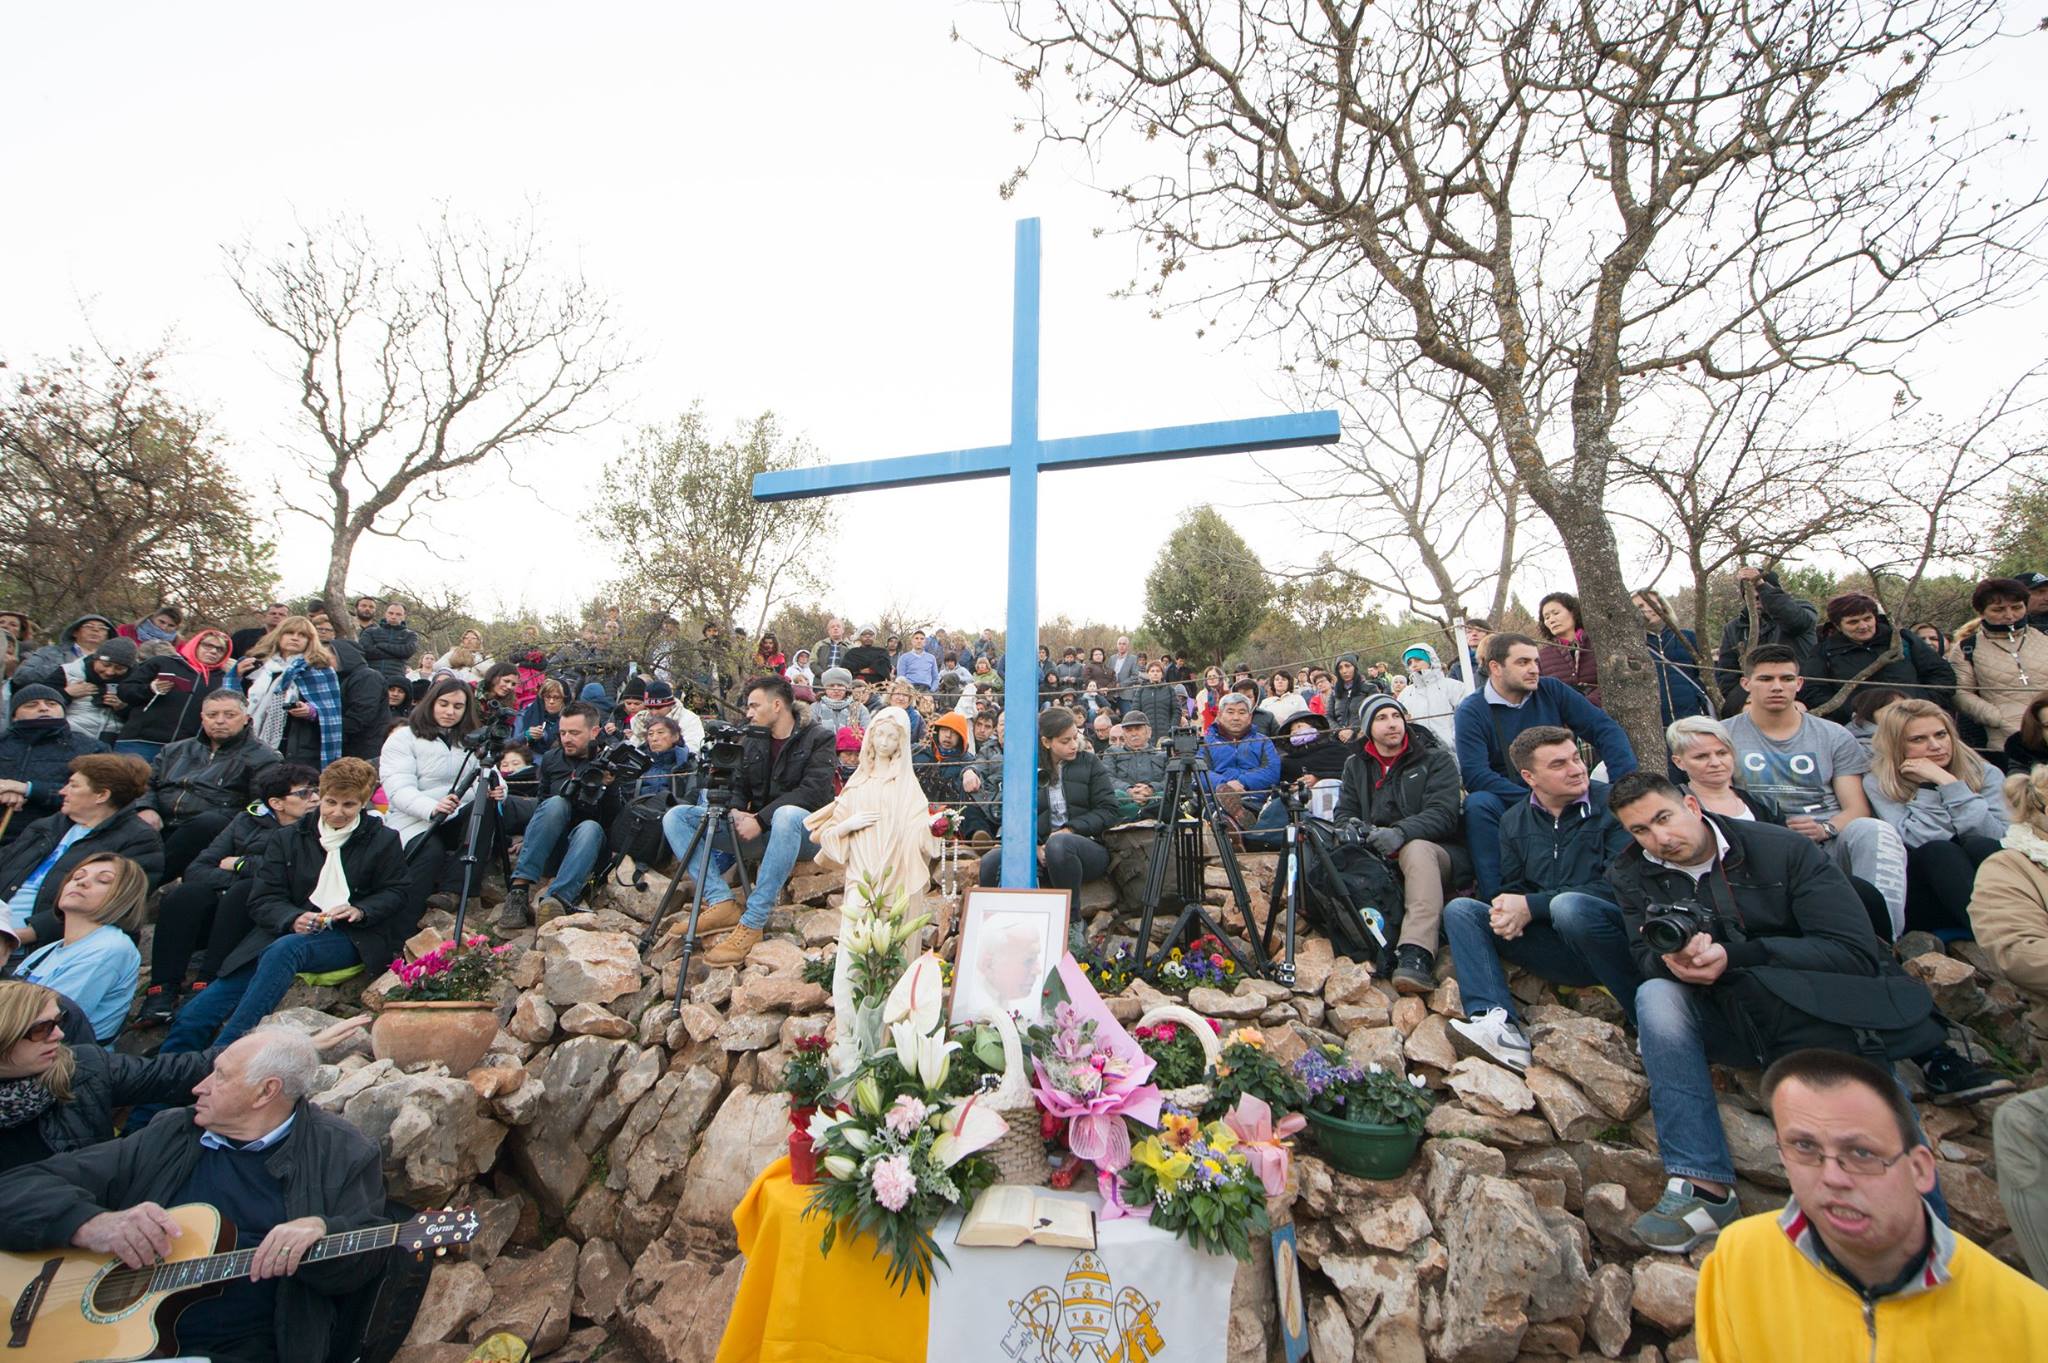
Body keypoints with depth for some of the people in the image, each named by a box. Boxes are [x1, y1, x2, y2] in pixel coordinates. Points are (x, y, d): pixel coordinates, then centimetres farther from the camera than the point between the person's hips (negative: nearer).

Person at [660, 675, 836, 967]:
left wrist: (760, 820, -22)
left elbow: (814, 792, -15)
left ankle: (752, 923, -34)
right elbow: (737, 786, 12)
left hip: (805, 832, -6)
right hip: (757, 831, 6)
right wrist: (735, 811, -12)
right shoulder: (752, 741, 16)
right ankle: (721, 902, -20)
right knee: (676, 816, -5)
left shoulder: (818, 738, -2)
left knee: (788, 814, -41)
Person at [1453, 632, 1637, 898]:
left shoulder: (1552, 690, 3)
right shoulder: (1472, 710, -9)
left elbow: (1604, 728, -3)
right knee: (1478, 803, -34)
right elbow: (1474, 775, -19)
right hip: (1506, 804, -3)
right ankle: (1497, 897, -28)